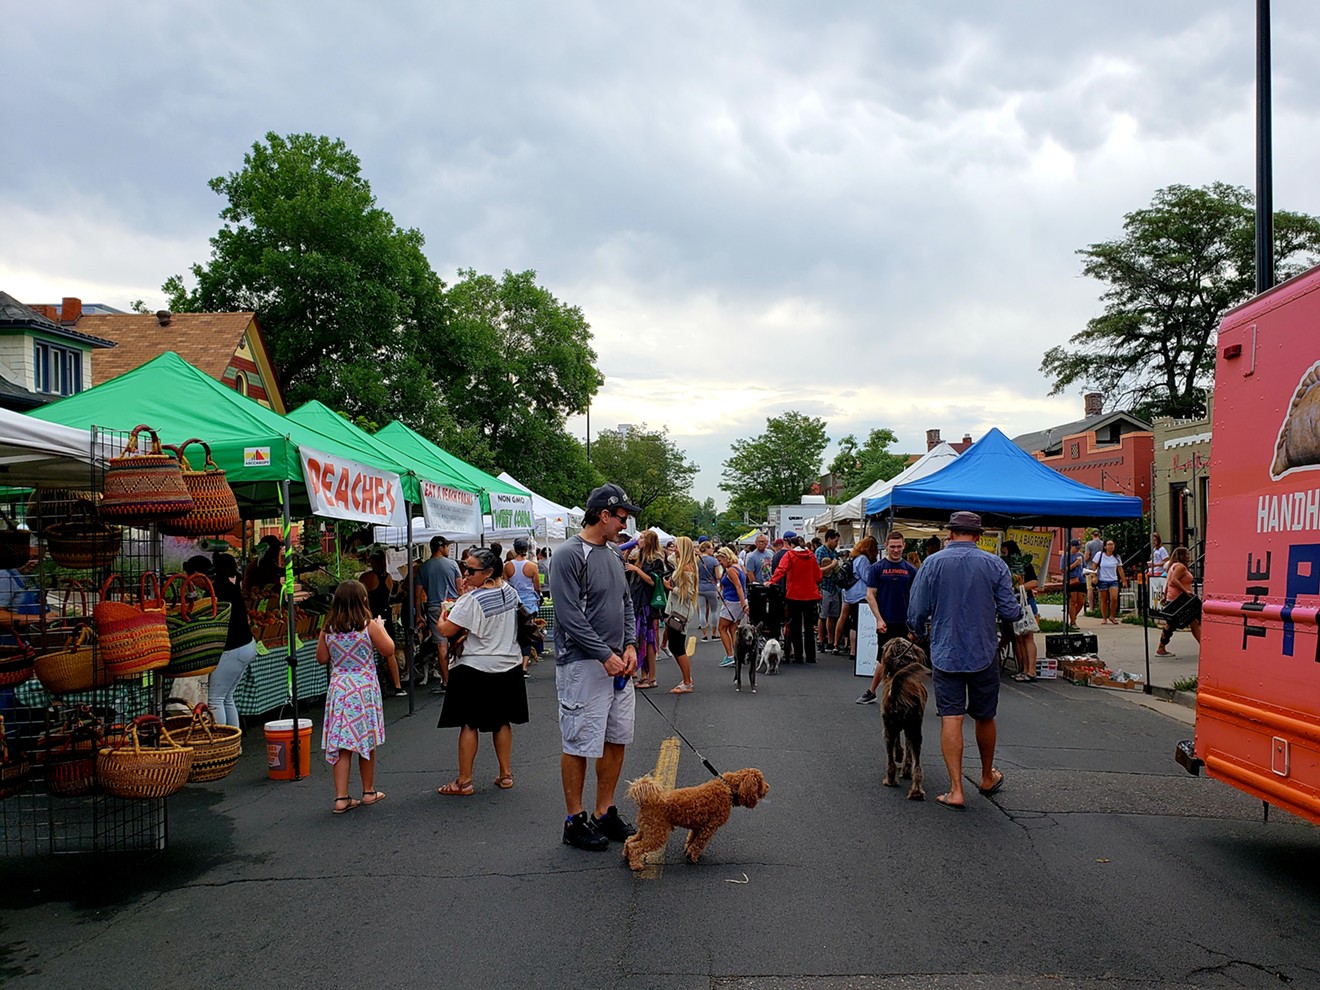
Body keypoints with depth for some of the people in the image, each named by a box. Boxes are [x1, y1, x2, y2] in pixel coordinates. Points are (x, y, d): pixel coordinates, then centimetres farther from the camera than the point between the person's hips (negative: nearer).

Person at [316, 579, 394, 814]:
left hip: (338, 688, 2)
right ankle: (369, 791, 25)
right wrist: (381, 627, 13)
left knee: (341, 745, 3)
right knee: (366, 740, 12)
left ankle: (341, 797, -1)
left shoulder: (328, 629, -1)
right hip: (364, 687, -2)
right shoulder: (369, 626, -10)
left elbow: (321, 658, 8)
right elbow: (389, 650, 0)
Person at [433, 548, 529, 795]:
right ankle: (506, 775, 19)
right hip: (509, 665, 7)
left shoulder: (471, 600, -20)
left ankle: (464, 781, 6)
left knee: (469, 724, 1)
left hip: (476, 669, -7)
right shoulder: (510, 591, 1)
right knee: (502, 721, 15)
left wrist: (442, 615, 2)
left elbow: (446, 630, -19)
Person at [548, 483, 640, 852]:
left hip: (617, 664, 9)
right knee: (580, 744, 0)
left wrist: (629, 646, 3)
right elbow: (570, 615, -19)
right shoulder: (570, 555, -14)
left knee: (616, 739, 13)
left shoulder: (612, 554, 13)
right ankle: (575, 821, 12)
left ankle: (605, 814, 25)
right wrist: (606, 655, -18)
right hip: (583, 665, -9)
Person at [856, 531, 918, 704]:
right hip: (886, 623, -2)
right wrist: (879, 619, -11)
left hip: (905, 623, 2)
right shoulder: (878, 568, -1)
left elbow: (915, 596, 10)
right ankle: (871, 692, 15)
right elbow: (870, 595, -3)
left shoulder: (910, 569, 6)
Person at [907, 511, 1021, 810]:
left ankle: (955, 790, -4)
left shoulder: (932, 563, -5)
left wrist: (919, 628, 18)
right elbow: (1011, 612, -5)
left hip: (945, 654, -1)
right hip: (984, 654, 1)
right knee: (985, 718, 16)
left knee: (951, 720, -1)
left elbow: (916, 614, -4)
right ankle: (988, 778, 35)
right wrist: (1018, 611, 19)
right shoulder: (995, 565, -5)